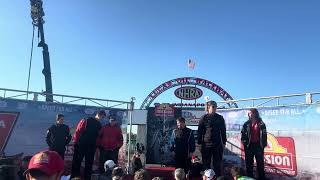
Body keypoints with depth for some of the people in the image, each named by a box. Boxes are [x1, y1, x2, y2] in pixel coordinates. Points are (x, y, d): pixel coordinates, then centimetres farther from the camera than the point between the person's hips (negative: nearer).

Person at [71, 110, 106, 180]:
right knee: (77, 161, 3)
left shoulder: (99, 125, 11)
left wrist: (97, 146, 9)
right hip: (81, 145, -5)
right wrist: (76, 142, -13)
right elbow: (78, 131, -11)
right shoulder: (87, 121, -7)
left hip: (91, 147, 5)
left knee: (89, 163, 10)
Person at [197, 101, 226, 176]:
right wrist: (199, 143, -2)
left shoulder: (220, 118, 5)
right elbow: (200, 131, 0)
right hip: (206, 145, -1)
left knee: (218, 164, 9)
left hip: (218, 145, 2)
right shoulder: (204, 118, -2)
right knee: (206, 164, 8)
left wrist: (224, 142, 8)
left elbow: (223, 131, 10)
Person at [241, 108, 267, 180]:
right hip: (249, 145, 1)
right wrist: (244, 142, -4)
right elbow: (243, 133, 4)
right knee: (249, 163, 8)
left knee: (260, 163, 7)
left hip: (258, 145, -1)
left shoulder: (261, 124, 1)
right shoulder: (246, 124, 4)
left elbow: (264, 134, 0)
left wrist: (263, 144, -5)